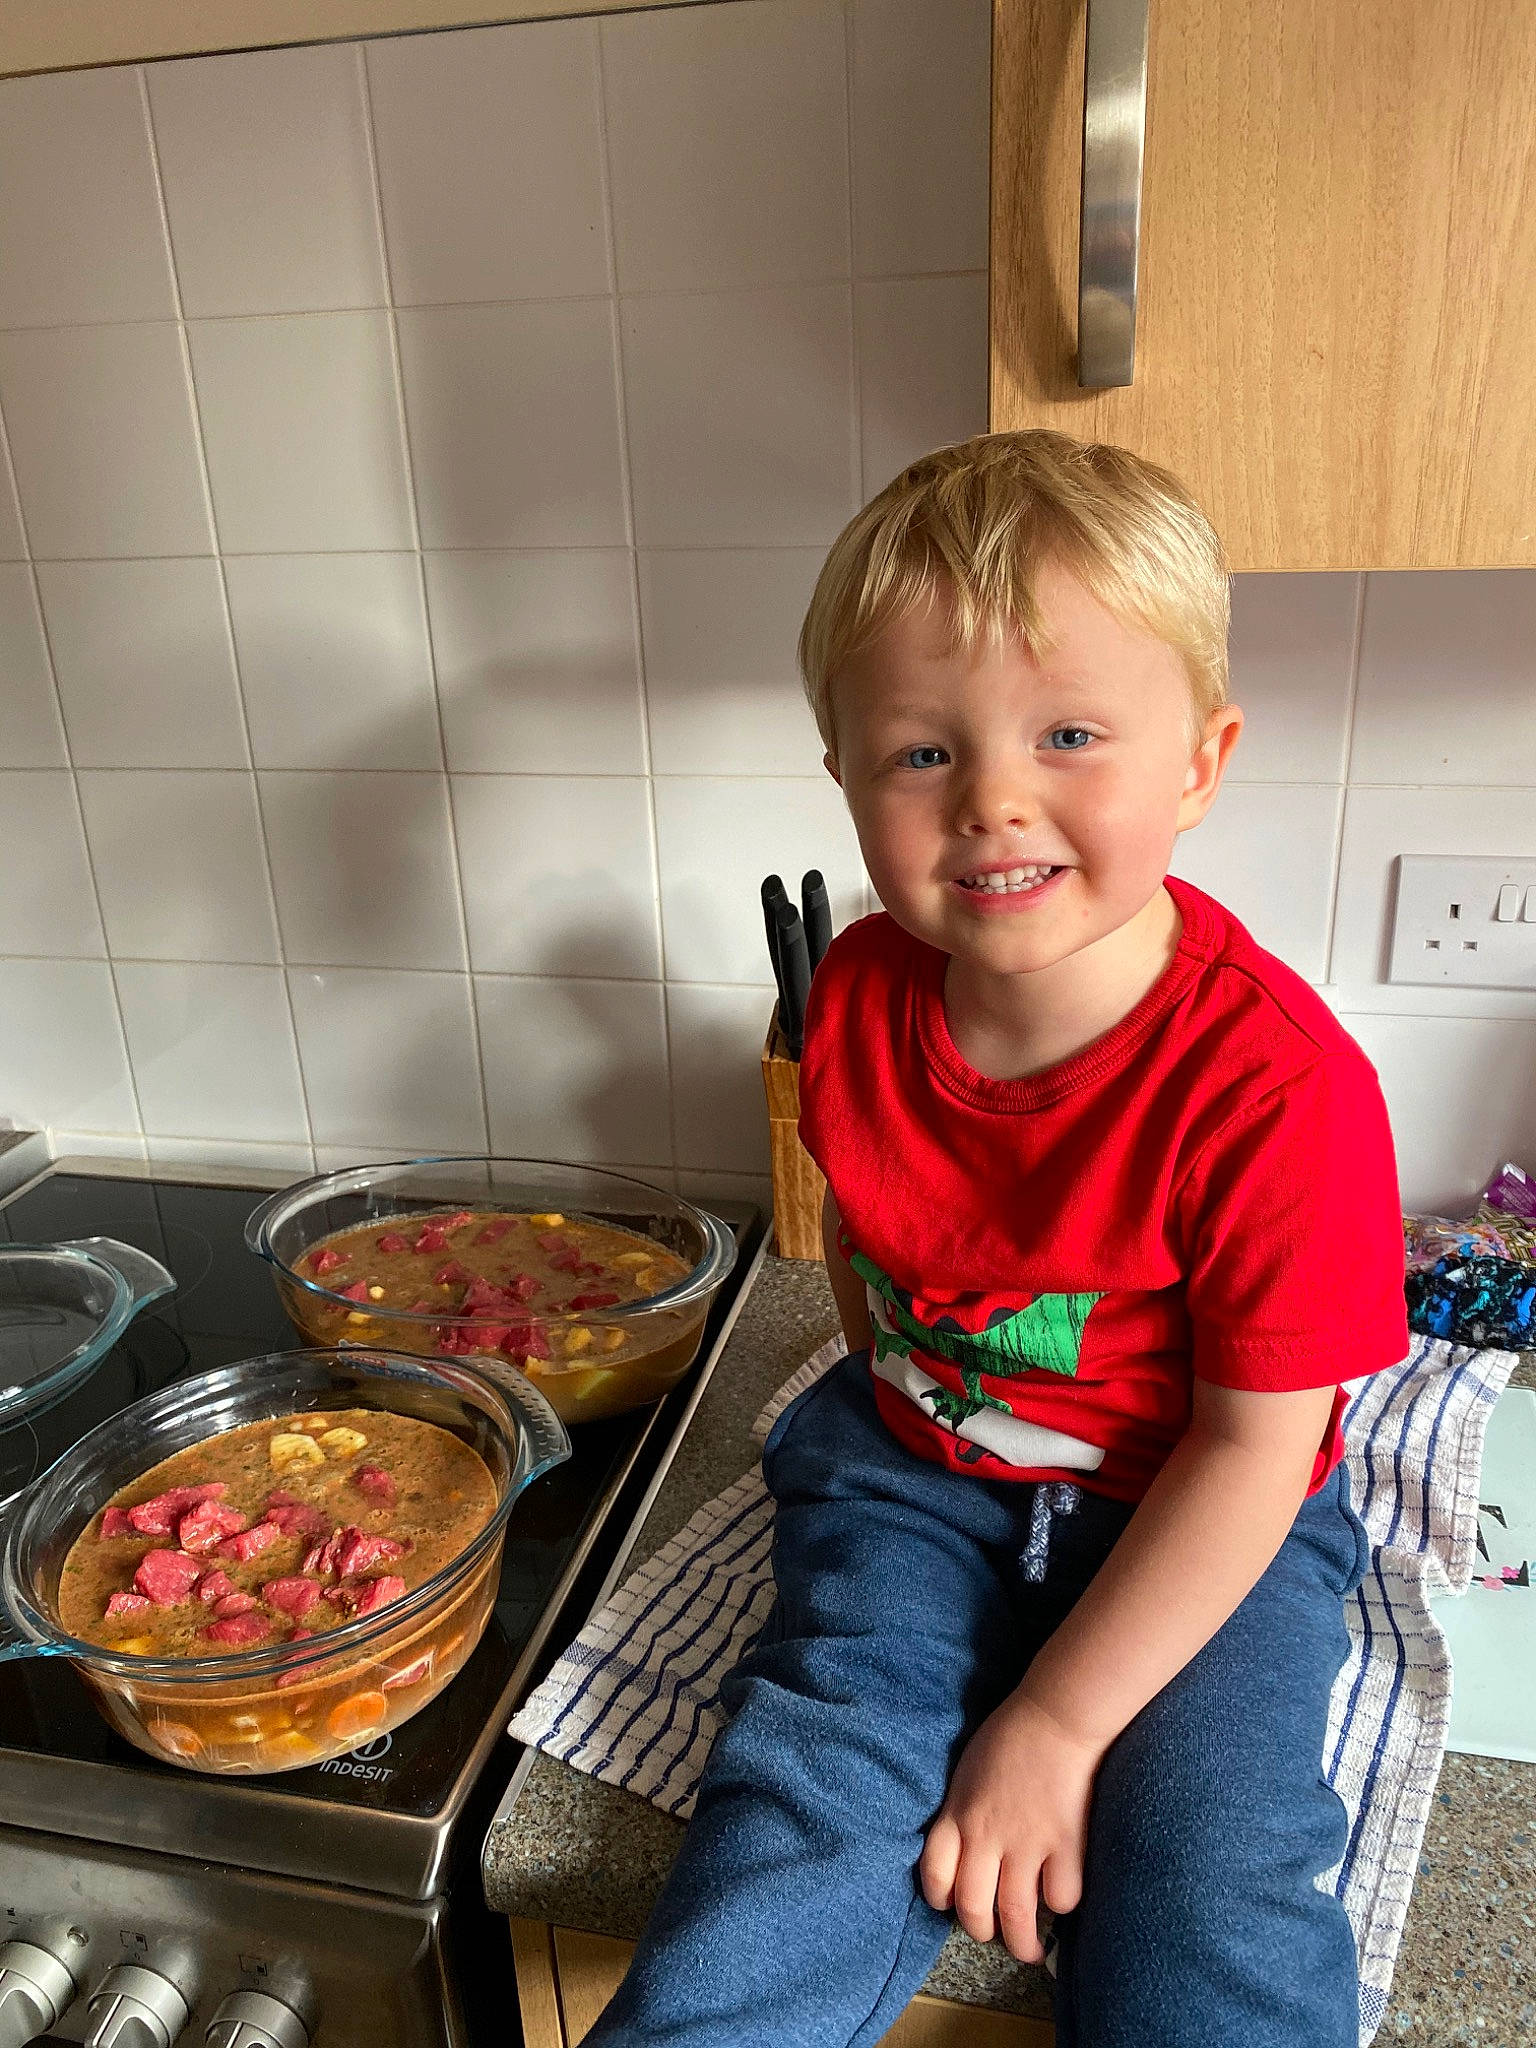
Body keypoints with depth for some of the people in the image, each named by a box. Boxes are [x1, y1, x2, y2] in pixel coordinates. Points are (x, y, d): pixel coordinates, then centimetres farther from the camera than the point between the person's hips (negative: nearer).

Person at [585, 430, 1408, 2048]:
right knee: (809, 1803, -13)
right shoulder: (862, 994, -11)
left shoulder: (1275, 1083, -26)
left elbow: (1256, 1445, -20)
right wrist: (889, 1385, 3)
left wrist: (1056, 1724, -17)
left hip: (1198, 1518, -2)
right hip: (915, 1470, 3)